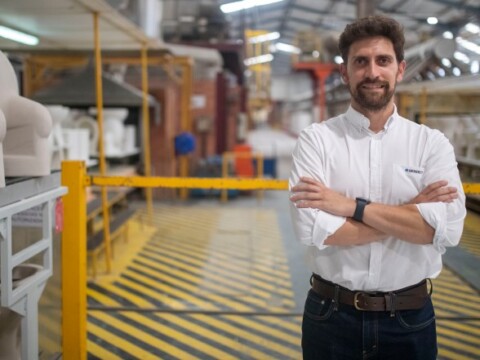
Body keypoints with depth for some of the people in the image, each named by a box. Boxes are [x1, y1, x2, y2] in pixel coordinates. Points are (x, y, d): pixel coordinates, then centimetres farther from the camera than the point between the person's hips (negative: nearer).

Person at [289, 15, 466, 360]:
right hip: (332, 316, -1)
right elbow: (313, 229, -18)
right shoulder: (316, 139, -5)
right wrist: (409, 211, -14)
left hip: (410, 319, 1)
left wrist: (352, 207, -19)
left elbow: (448, 228, -16)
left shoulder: (432, 143, -2)